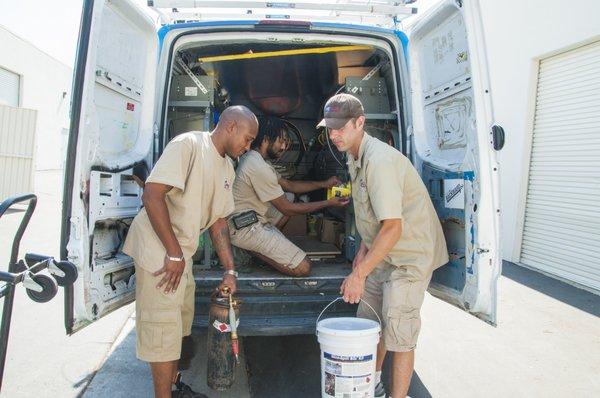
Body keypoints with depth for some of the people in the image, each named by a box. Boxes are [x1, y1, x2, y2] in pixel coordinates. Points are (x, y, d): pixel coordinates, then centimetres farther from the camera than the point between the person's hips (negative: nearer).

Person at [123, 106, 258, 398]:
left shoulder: (227, 168, 11)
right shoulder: (189, 144, -16)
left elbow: (218, 221, 13)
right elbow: (152, 195, -24)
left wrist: (229, 271, 9)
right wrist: (174, 254, -21)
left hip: (182, 254, 9)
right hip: (159, 251, -9)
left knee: (180, 323, 20)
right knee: (164, 329, 0)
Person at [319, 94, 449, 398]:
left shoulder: (379, 160, -27)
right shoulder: (355, 158, 6)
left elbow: (393, 227, -30)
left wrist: (359, 274, -27)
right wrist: (364, 247, 12)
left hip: (411, 254, -10)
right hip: (384, 252, 10)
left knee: (398, 332, -5)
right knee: (369, 320, 17)